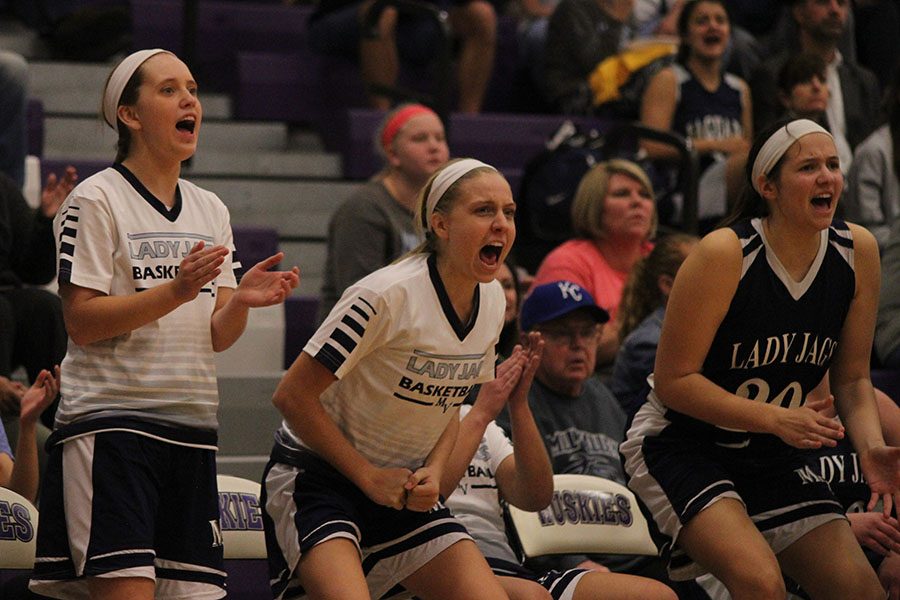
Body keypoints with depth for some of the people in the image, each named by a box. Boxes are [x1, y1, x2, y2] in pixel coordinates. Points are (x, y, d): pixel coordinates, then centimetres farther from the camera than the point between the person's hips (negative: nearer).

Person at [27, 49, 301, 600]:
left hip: (192, 430, 6)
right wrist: (175, 291, -22)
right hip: (110, 425, -6)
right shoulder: (96, 200, -3)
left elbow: (216, 336, 12)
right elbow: (81, 322, -11)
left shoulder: (211, 210, 16)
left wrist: (241, 299, -10)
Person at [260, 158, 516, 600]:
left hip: (407, 491, 7)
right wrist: (369, 477, -15)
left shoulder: (492, 301, 0)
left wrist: (433, 472, -3)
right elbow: (292, 395, -19)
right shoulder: (388, 295, -22)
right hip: (316, 479, -7)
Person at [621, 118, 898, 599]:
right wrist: (774, 419, -25)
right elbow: (672, 382, -17)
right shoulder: (724, 254, -21)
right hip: (680, 447, -7)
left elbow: (851, 378, 6)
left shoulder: (857, 251, -4)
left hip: (774, 461, 7)